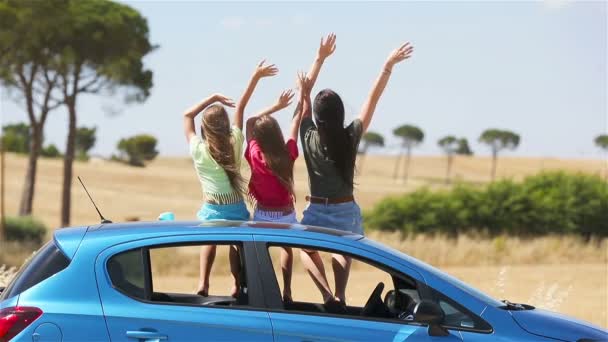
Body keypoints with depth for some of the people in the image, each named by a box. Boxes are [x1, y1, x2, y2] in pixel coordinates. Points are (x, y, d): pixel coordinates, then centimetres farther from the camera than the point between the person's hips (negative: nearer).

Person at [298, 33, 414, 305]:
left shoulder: (309, 137, -14)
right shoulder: (350, 137, -15)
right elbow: (373, 98, -9)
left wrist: (320, 58, -1)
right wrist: (389, 65, -5)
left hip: (317, 211, -1)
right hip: (346, 211, 1)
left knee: (307, 249, 27)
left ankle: (327, 294, 1)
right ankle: (340, 297, 9)